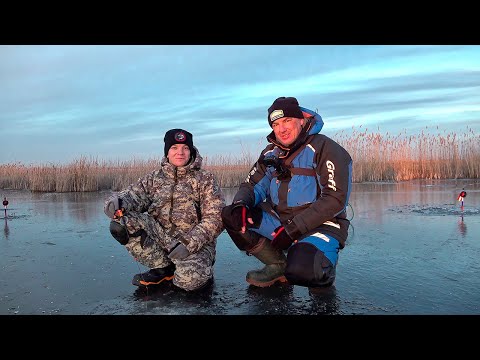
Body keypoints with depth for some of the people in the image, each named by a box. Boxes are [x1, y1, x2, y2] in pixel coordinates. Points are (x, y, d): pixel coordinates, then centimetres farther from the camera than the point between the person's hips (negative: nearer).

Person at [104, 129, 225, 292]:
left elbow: (214, 218, -8)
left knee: (189, 279, -34)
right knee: (122, 222, -18)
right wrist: (119, 201, -28)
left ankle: (202, 268, 6)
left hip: (196, 243, -4)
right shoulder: (154, 177, 10)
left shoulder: (205, 179, -1)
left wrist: (189, 243, -19)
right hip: (161, 238, 4)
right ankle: (163, 268, -2)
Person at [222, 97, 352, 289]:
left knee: (300, 271, -34)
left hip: (320, 225, -6)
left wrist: (294, 228, -21)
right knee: (229, 215, -8)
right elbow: (251, 185, 9)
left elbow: (335, 199, -18)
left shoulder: (324, 148, -10)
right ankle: (279, 265, 1)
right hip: (280, 221, 6)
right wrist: (240, 204, -16)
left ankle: (323, 266, 5)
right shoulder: (271, 153, 10)